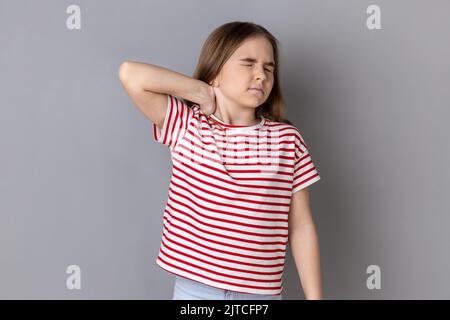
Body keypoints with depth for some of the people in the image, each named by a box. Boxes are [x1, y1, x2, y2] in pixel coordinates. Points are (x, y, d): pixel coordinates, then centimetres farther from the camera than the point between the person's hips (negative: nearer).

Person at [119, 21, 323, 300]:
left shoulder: (288, 140, -3)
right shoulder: (186, 125, -5)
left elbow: (301, 228, -1)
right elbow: (131, 74, -16)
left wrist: (315, 297, -1)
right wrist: (205, 94, -11)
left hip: (261, 292, 1)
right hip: (194, 288, 0)